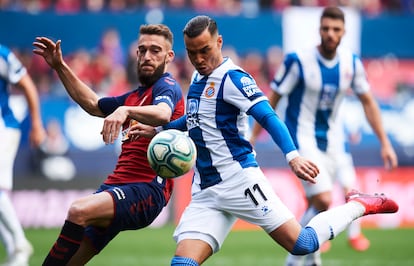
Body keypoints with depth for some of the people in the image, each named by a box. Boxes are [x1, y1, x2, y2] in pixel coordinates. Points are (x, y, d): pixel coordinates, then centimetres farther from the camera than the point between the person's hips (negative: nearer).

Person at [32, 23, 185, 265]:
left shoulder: (167, 86, -3)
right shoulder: (135, 96, 24)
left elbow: (163, 114, -27)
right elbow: (93, 104, 40)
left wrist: (125, 110, -45)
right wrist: (59, 66, 36)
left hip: (147, 191, -9)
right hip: (116, 184, 9)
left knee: (79, 211, -33)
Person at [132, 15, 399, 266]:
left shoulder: (232, 78, -9)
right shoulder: (197, 79, 15)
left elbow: (268, 117, -21)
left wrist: (292, 155, -37)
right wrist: (160, 129, 21)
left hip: (239, 179, -7)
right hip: (204, 194, 7)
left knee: (302, 244, -9)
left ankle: (359, 205, 14)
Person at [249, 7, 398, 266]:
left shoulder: (352, 62, -2)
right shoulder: (298, 61, -15)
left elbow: (368, 102, 8)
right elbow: (271, 100, -8)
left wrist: (385, 143, 4)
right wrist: (251, 139, -8)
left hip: (329, 139, 5)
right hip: (302, 137, -5)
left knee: (317, 207, 7)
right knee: (323, 201, -19)